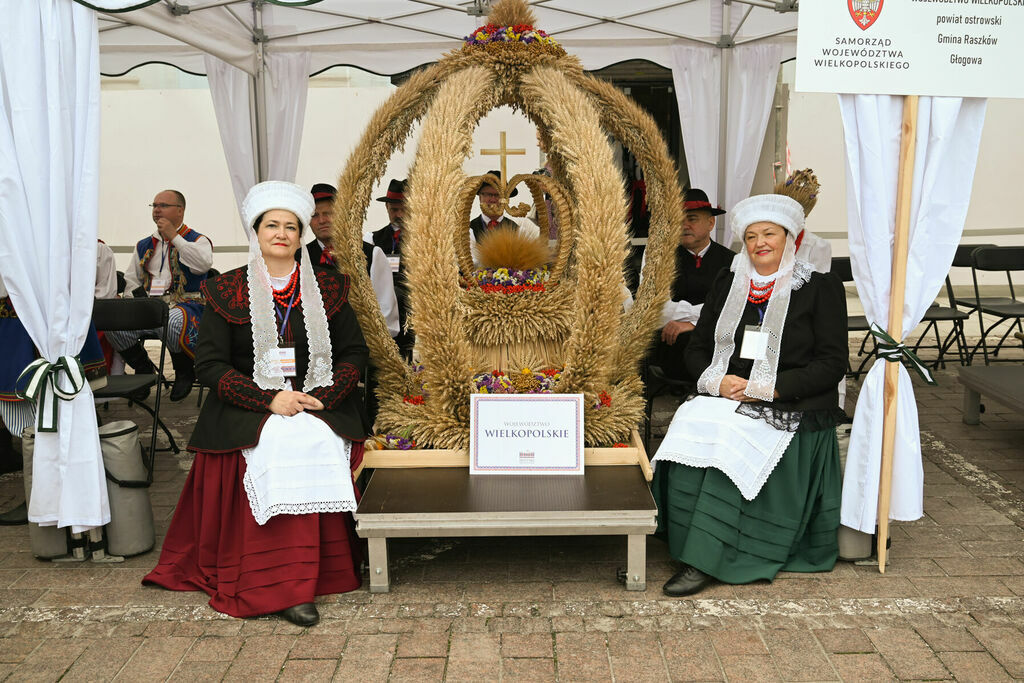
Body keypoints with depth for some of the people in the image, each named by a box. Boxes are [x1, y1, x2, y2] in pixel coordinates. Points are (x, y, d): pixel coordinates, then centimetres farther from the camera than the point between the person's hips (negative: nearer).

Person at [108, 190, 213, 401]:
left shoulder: (197, 241, 6)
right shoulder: (144, 246, 23)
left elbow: (204, 264, -17)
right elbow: (131, 280, 25)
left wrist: (174, 236, -11)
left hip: (184, 306, -5)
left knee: (173, 322, -40)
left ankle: (184, 372, -10)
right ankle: (145, 370, 2)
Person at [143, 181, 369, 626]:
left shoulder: (328, 288, 11)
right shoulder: (227, 292, 6)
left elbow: (354, 353, 8)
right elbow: (209, 365, -1)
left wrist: (321, 398, -10)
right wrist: (270, 399, -14)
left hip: (320, 406, 2)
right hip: (246, 412, -1)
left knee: (315, 443, -31)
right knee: (282, 445, -32)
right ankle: (284, 587, -27)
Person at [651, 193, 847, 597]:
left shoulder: (821, 288, 3)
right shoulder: (728, 284, 16)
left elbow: (832, 363, -4)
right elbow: (697, 348, 16)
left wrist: (768, 388, -14)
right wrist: (717, 381, -6)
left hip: (791, 412, -4)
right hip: (724, 401, 4)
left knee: (732, 448, -31)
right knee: (689, 435, -27)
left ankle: (703, 561, -25)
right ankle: (694, 553, -23)